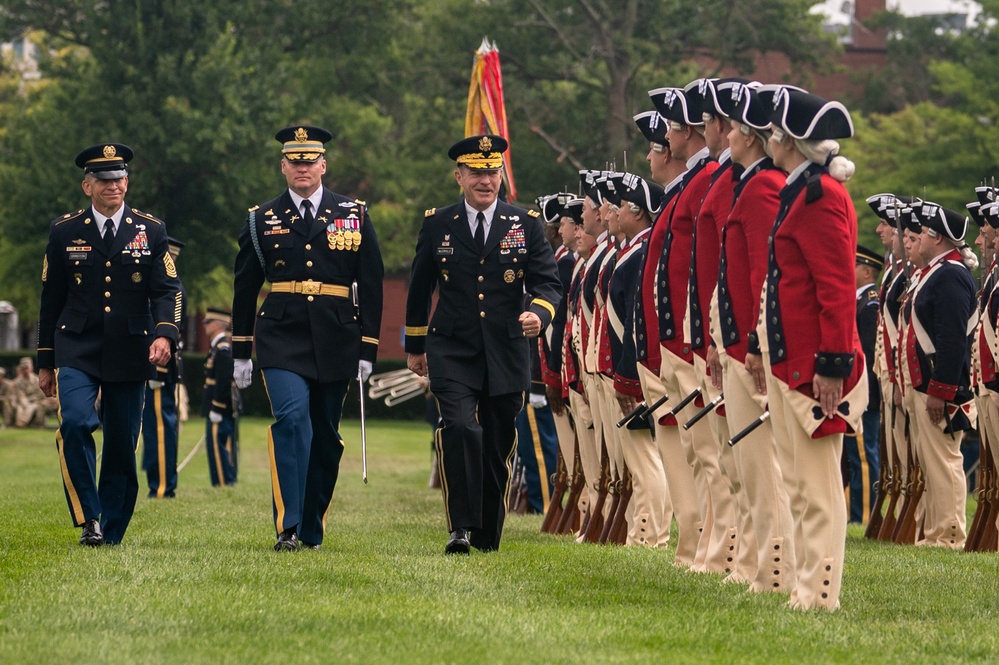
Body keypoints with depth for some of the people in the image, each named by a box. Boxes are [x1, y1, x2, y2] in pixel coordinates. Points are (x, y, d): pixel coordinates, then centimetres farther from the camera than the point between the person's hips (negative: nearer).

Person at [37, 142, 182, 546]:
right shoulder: (65, 232, 5)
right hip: (76, 350, -1)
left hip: (129, 354, 1)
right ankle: (88, 521, -15)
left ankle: (112, 532, 15)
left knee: (122, 445, 3)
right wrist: (46, 362, 11)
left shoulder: (151, 231, 5)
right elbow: (51, 298, 10)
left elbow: (167, 290, 1)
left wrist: (164, 334, -19)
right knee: (75, 423, -23)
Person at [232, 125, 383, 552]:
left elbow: (371, 287, 6)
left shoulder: (354, 216, 6)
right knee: (292, 418, -20)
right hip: (282, 339, -1)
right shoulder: (262, 220, 7)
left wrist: (367, 350, 1)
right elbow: (245, 288, 13)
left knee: (325, 437, 7)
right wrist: (240, 352, 11)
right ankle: (288, 527, -22)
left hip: (335, 340, 1)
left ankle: (312, 531, 19)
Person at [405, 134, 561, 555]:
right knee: (459, 428, -23)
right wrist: (414, 346, 20)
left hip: (505, 355, 1)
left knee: (498, 445, 8)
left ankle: (488, 534, 25)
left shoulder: (525, 224, 4)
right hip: (452, 351, -1)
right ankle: (460, 528, -20)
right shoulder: (437, 225, 4)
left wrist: (539, 313, -24)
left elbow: (547, 282, -1)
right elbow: (419, 288, 15)